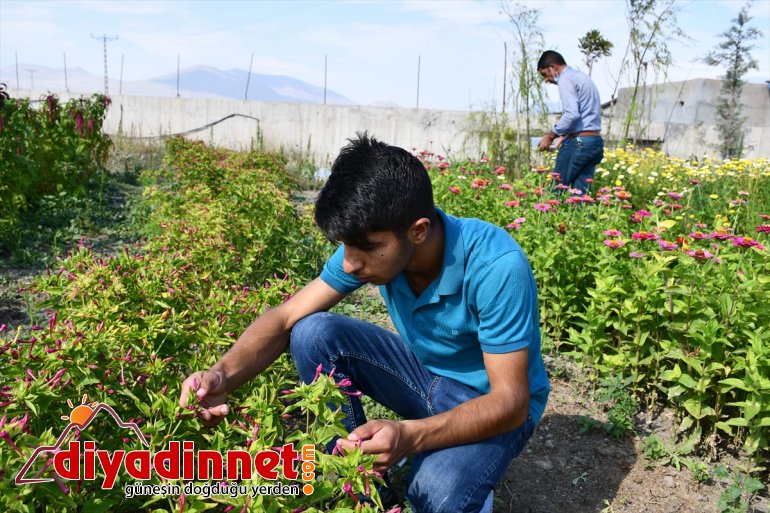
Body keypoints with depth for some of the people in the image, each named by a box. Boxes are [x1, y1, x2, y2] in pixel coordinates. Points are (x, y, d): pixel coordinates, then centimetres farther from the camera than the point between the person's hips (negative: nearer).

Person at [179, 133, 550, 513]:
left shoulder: (496, 265, -33)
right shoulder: (370, 242, -17)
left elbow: (511, 401, -30)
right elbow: (285, 318, -14)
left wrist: (410, 435, -45)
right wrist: (222, 375, -33)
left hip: (494, 401, -5)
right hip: (424, 372, 5)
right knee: (313, 334, -17)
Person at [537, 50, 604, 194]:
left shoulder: (566, 79, -6)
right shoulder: (582, 77, 23)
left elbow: (572, 114, -20)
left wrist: (550, 136, -10)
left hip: (578, 142, -9)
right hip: (596, 141, 9)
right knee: (581, 193, 5)